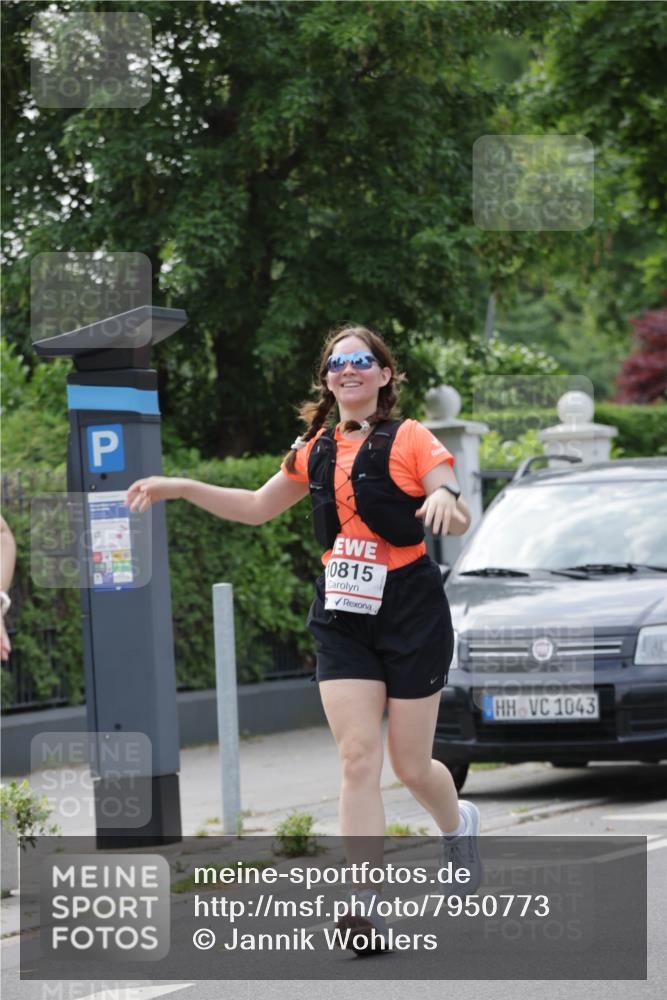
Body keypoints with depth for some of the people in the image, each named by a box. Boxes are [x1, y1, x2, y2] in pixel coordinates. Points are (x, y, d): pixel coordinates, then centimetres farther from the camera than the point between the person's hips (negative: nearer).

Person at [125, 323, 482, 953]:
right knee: (357, 758, -11)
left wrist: (445, 501, -36)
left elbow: (460, 522, -12)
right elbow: (257, 507, 24)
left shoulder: (410, 440, -5)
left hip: (411, 613, -4)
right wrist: (181, 488, 14)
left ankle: (458, 824, 39)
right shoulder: (316, 450, 11)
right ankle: (367, 906, -17)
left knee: (411, 766, 3)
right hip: (341, 616, 4)